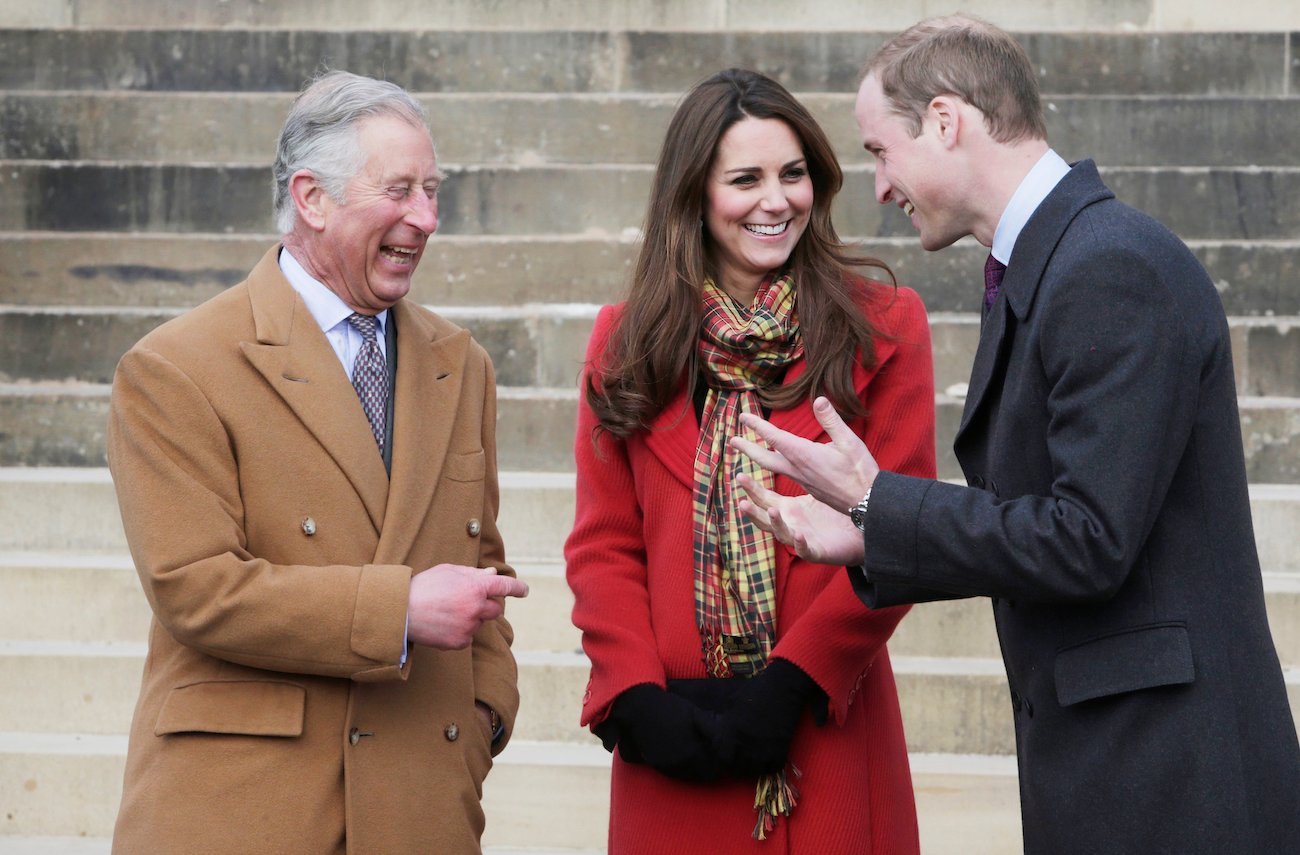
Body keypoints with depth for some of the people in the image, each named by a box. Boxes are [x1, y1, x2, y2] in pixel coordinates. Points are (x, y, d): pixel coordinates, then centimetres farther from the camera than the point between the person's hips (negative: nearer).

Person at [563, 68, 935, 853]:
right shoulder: (628, 343, 8)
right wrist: (637, 697, -9)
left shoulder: (883, 330, 2)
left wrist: (793, 684, -13)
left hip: (827, 736, -1)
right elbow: (602, 546, 5)